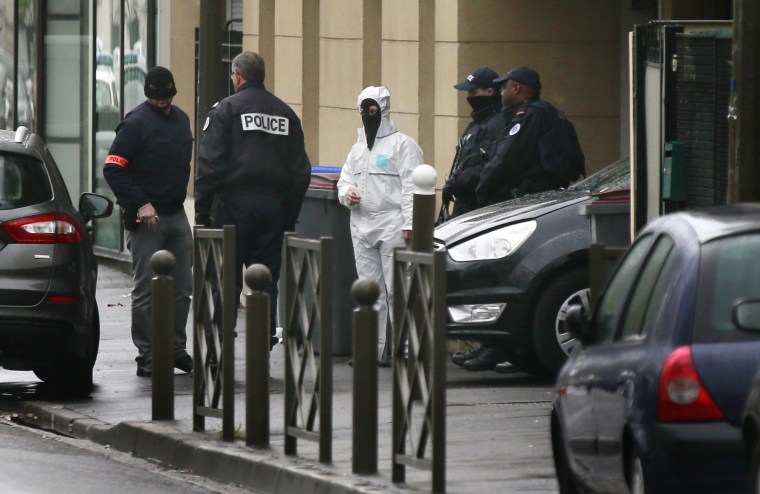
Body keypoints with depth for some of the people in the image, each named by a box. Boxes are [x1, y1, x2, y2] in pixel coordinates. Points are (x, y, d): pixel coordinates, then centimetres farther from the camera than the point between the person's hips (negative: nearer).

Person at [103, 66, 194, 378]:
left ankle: (176, 348, 17)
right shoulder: (136, 123, -10)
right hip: (146, 219, -7)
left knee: (182, 287, 8)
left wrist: (179, 196, 12)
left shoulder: (181, 120, 12)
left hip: (176, 215, 7)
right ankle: (147, 356, 0)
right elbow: (112, 169, -14)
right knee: (147, 290, -3)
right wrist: (140, 205, -18)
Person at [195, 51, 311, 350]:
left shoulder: (227, 109, -2)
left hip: (235, 202, -4)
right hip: (274, 207, 4)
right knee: (267, 281, 7)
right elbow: (301, 171, 13)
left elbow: (210, 164, -8)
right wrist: (290, 218, 16)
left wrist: (202, 211, -4)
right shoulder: (286, 113, 12)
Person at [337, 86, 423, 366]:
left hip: (392, 226, -7)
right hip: (362, 227, 7)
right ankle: (374, 348, 12)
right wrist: (347, 193, 0)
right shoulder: (358, 149, 21)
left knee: (396, 290, -10)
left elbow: (412, 187, -8)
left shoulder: (402, 144, -2)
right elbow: (345, 180, 25)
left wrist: (409, 224, -16)